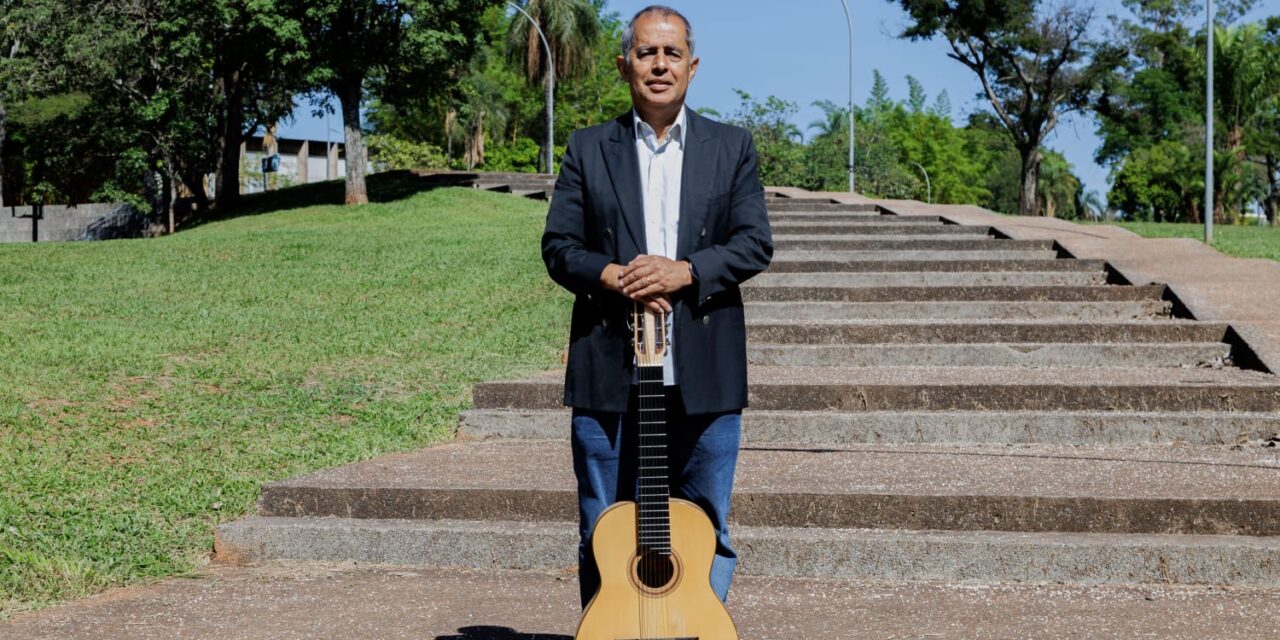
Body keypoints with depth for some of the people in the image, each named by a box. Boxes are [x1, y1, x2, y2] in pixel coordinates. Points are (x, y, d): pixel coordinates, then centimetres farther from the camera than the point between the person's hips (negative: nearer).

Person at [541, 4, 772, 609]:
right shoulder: (587, 149, 9)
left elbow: (756, 242, 1)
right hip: (610, 373, 0)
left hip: (703, 376, 0)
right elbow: (558, 246, 4)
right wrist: (612, 276, -15)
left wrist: (685, 270, -15)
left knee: (708, 532, 7)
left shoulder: (732, 147, 9)